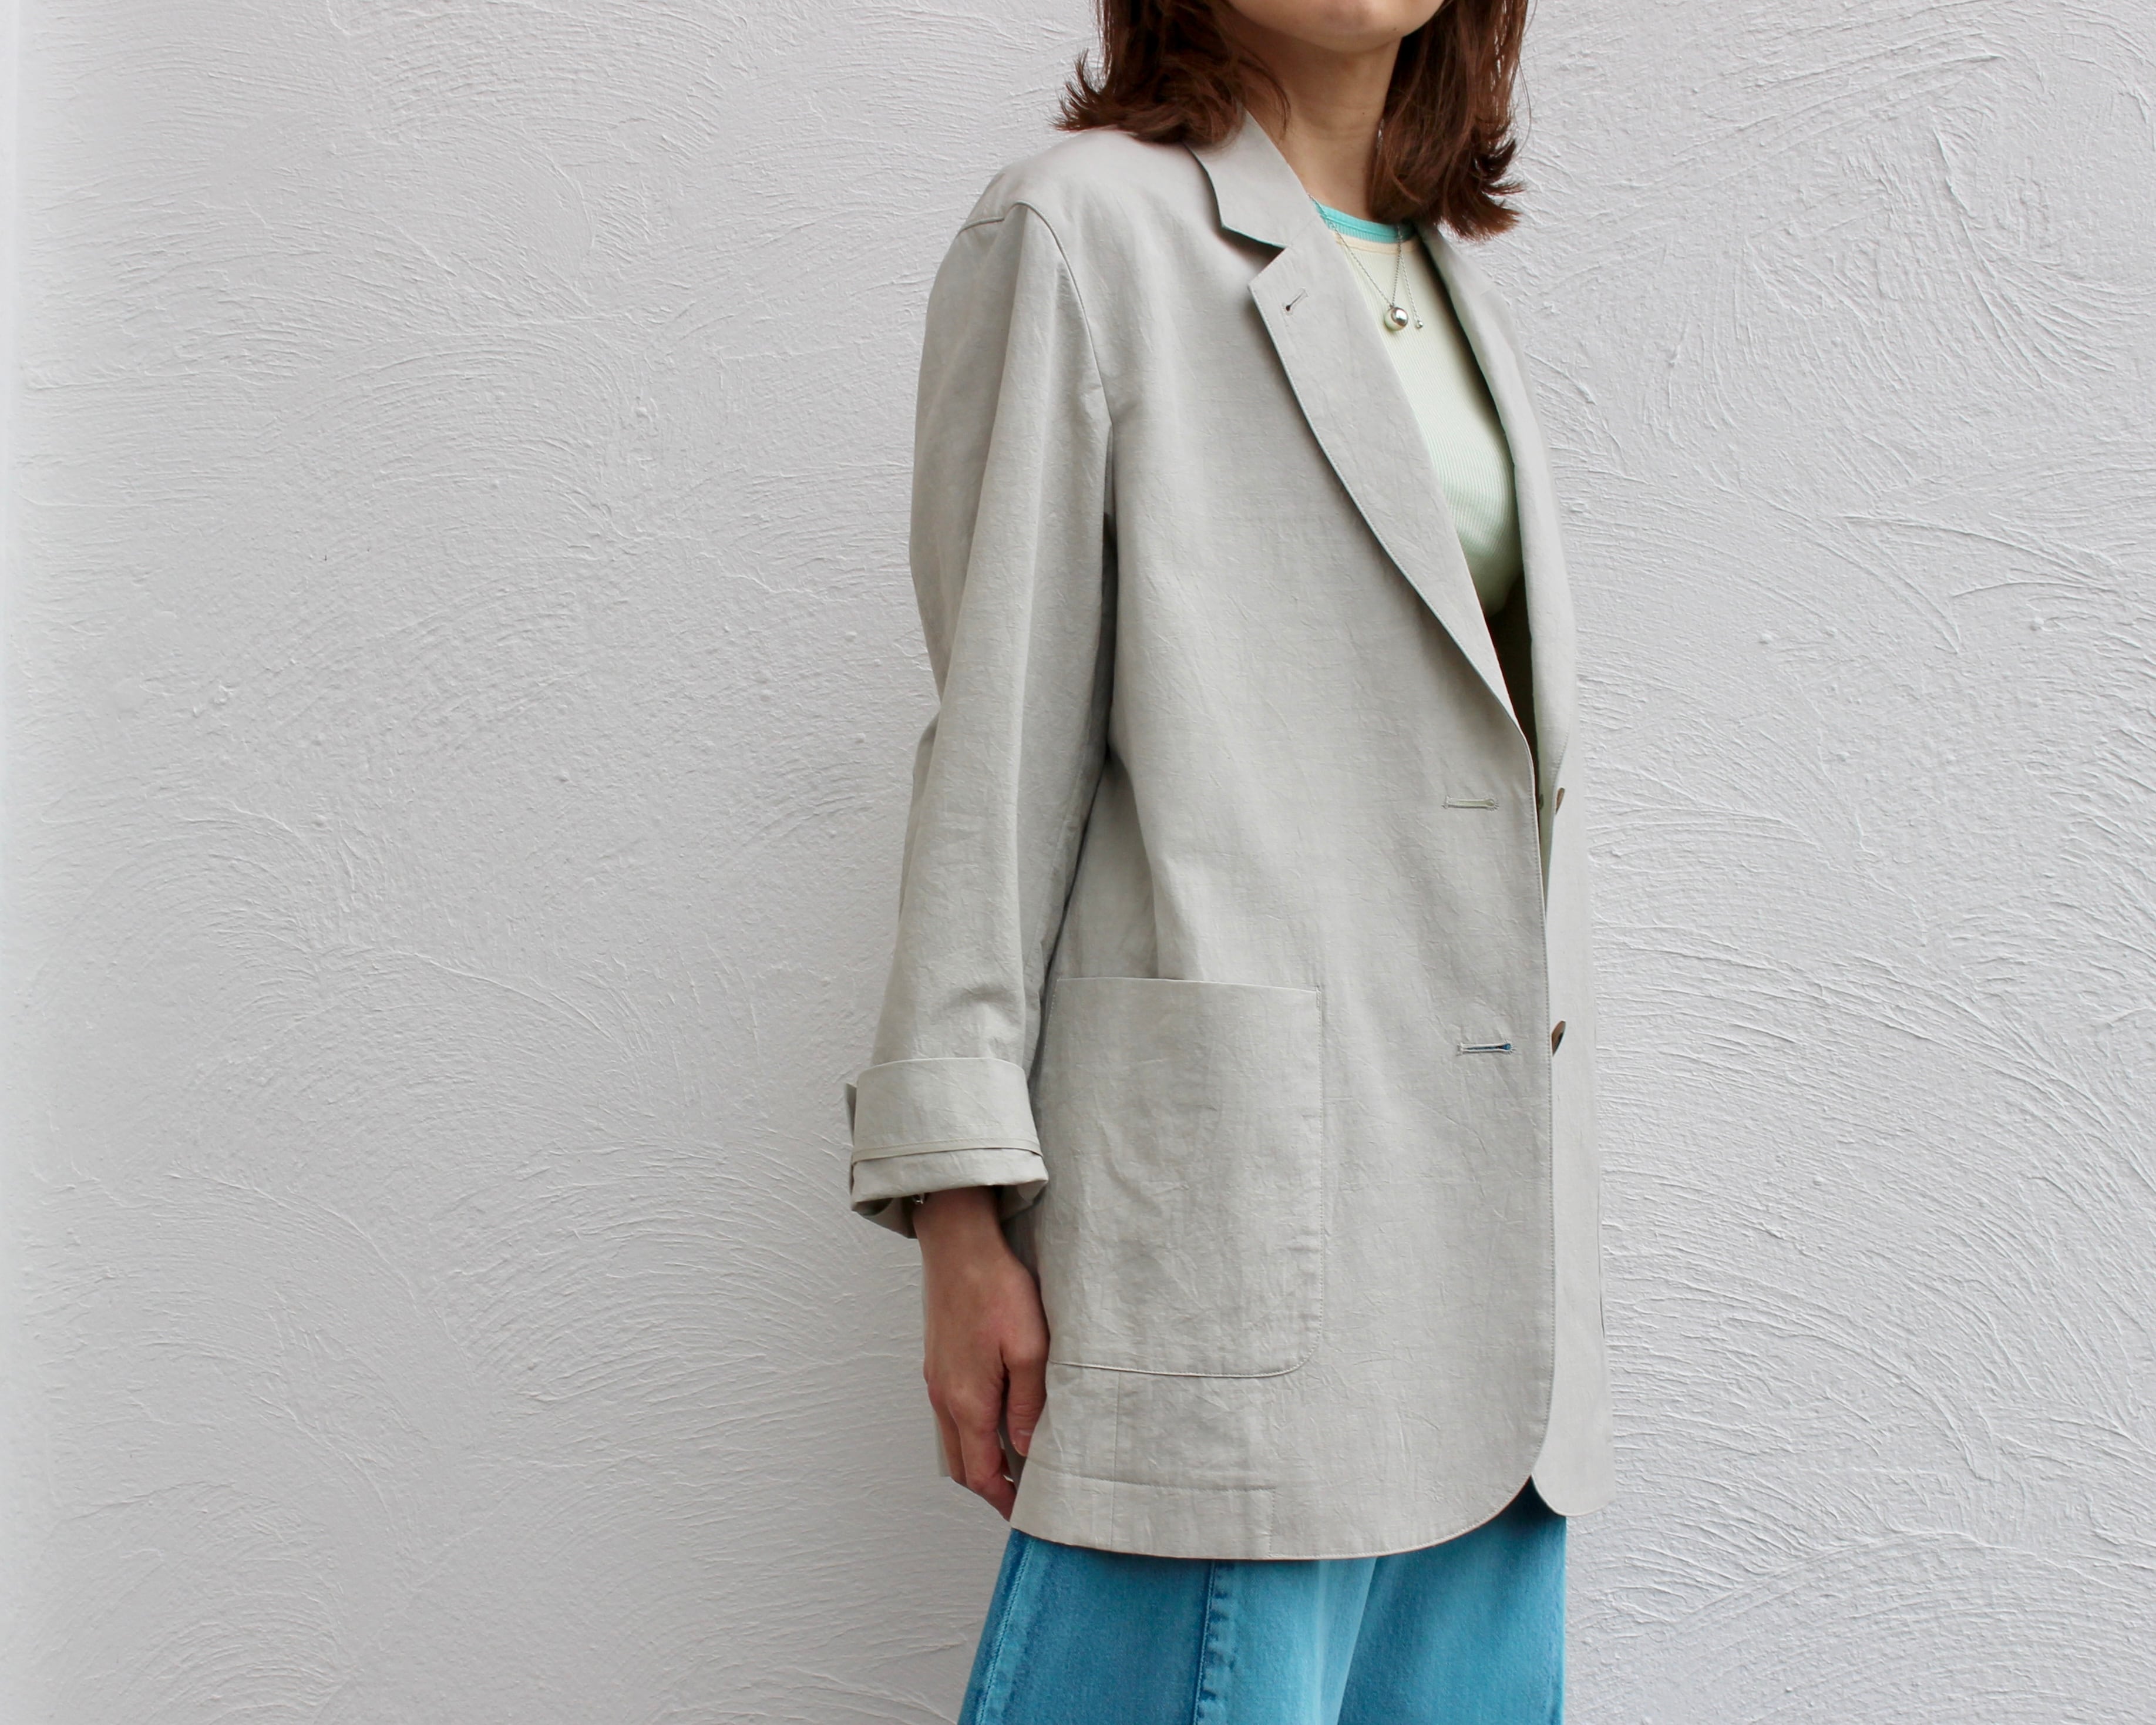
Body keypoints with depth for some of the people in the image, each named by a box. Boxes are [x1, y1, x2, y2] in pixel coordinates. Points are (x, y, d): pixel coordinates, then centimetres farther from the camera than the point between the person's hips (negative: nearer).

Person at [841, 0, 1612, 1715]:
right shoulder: (1085, 227, -2)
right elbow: (1000, 737, -7)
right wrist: (964, 1209, -11)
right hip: (1234, 1167, -7)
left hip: (1488, 1183, 7)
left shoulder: (1460, 291, 19)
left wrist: (1541, 1225, 19)